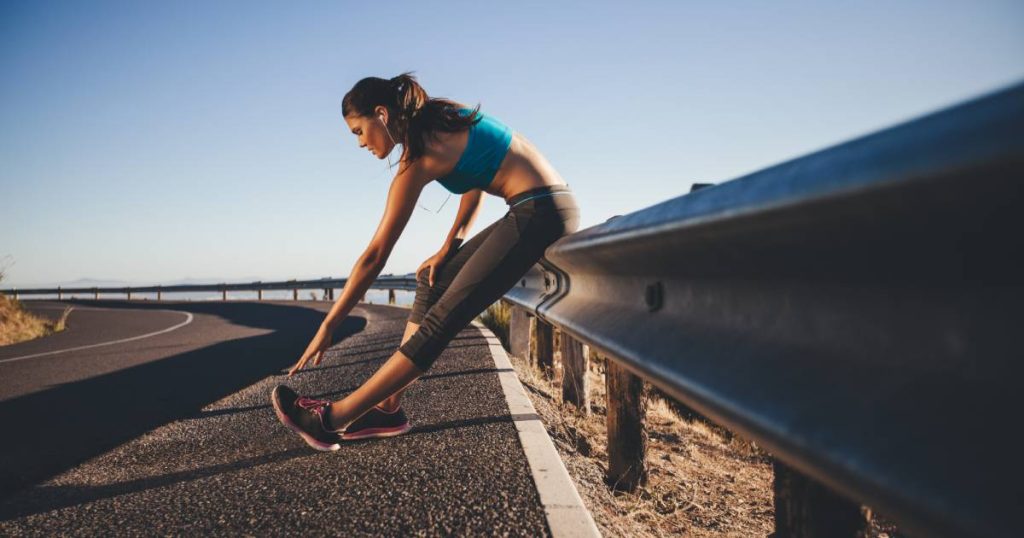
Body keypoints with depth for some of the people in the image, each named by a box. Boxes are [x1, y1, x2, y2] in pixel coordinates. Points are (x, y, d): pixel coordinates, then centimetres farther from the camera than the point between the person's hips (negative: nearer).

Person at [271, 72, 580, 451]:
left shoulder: (419, 155, -12)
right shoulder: (439, 117, 10)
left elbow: (375, 255, -12)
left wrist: (328, 326, -6)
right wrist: (449, 246, 10)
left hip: (540, 215, -9)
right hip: (548, 209, 9)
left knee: (441, 321, -10)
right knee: (432, 283, 12)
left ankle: (333, 418, -6)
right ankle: (388, 409, 12)